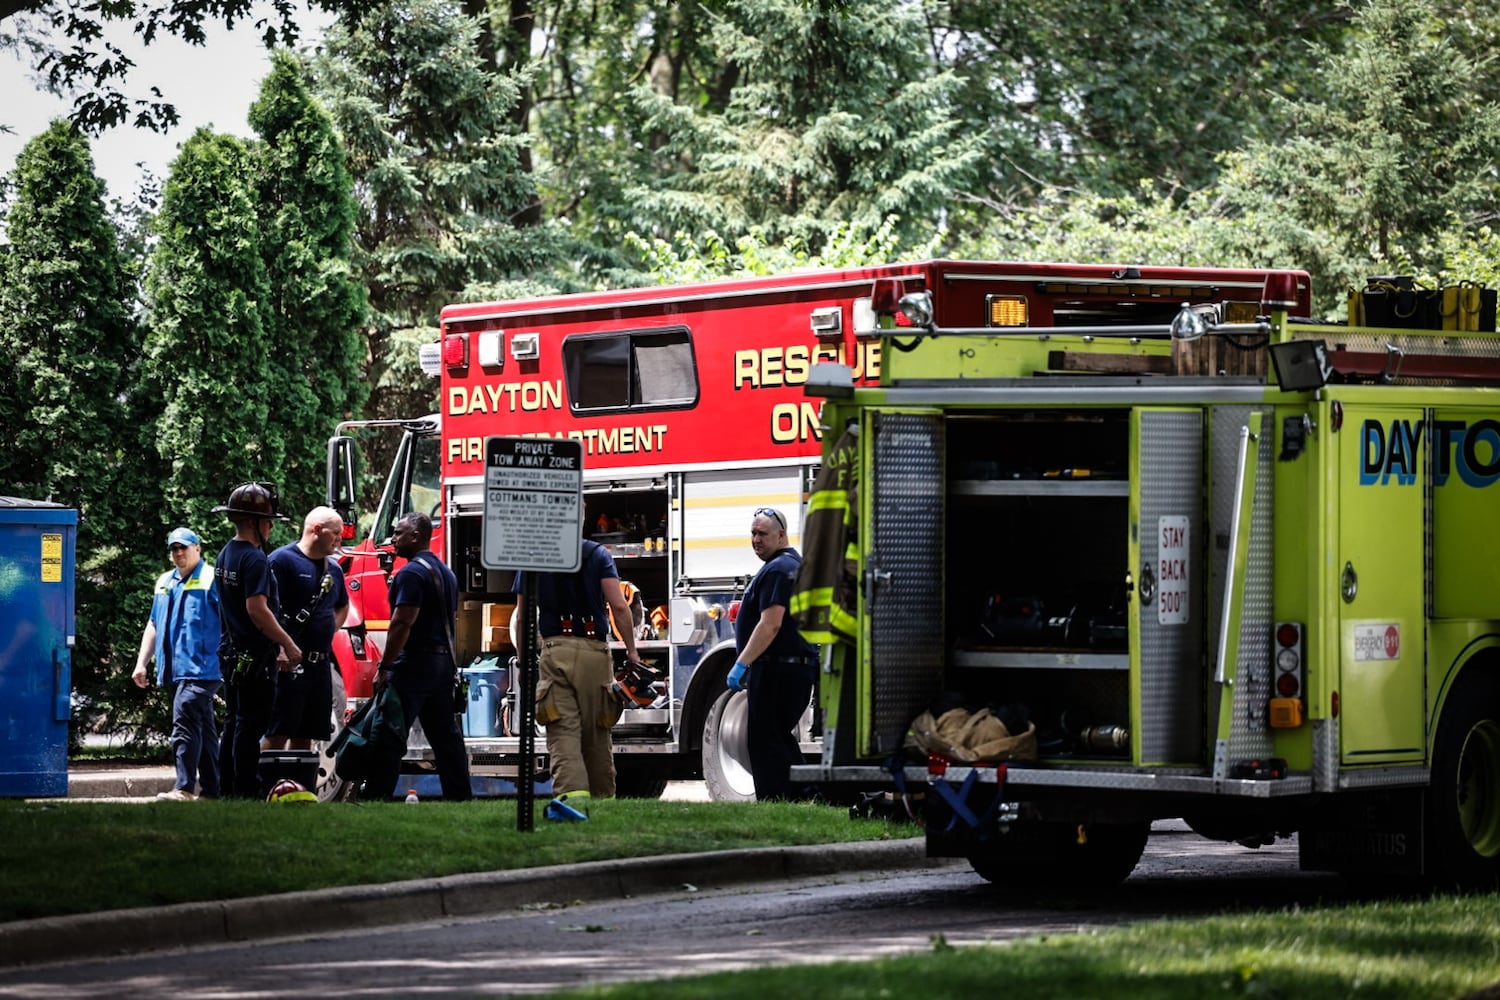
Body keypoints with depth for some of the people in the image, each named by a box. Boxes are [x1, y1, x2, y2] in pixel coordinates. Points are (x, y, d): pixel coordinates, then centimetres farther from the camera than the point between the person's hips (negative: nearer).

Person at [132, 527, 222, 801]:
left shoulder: (211, 580, -4)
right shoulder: (165, 583, 19)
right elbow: (153, 625, 25)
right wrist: (142, 663, 18)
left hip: (200, 668, -8)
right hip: (174, 672, 8)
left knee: (184, 723, -19)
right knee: (203, 729, 12)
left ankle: (184, 787, -23)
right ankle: (211, 788, 15)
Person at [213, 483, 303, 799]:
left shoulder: (225, 556, 14)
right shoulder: (254, 560, -17)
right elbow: (257, 609, -24)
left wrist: (278, 646, 23)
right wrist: (288, 644, -18)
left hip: (232, 652, 10)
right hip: (255, 657, -10)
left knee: (233, 723, 14)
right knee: (250, 726, -6)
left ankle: (227, 789, 18)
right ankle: (247, 791, -4)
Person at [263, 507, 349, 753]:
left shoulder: (333, 568, 16)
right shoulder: (282, 560, -8)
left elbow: (342, 606, 34)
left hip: (321, 663, 8)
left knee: (305, 735, 10)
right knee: (277, 733, -10)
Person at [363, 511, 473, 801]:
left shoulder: (412, 573, -13)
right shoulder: (446, 573, 17)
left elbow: (402, 624, -20)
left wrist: (384, 668, -18)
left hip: (414, 665, -9)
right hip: (444, 664, 9)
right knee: (446, 736, 10)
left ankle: (376, 797, -11)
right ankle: (460, 796, 10)